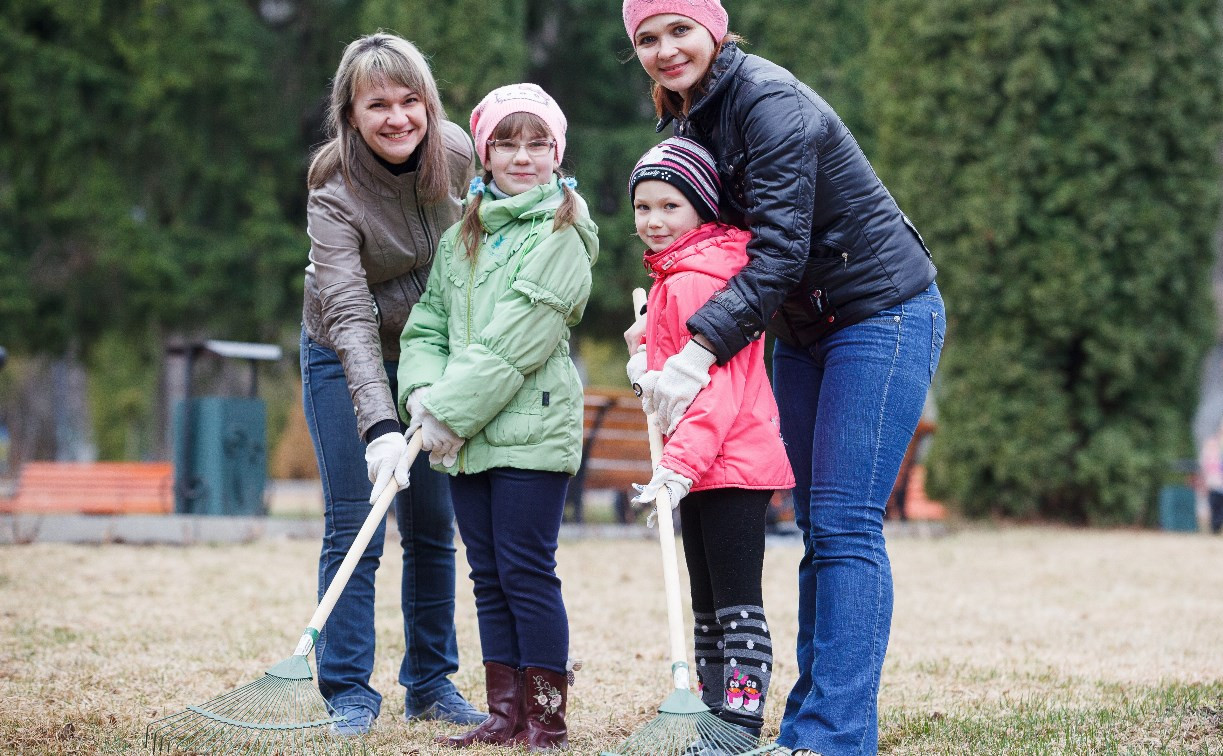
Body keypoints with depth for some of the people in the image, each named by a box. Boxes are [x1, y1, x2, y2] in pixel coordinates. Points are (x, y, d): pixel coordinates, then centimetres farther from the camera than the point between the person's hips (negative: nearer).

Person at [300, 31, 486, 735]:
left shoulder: (457, 154, -16)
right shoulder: (335, 194, -28)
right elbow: (350, 315, -37)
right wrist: (380, 429, -47)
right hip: (344, 361, -4)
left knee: (433, 527, 7)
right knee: (354, 526, -9)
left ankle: (432, 683, 17)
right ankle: (349, 693, -2)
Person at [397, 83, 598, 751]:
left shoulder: (561, 235, -6)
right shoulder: (462, 235, 16)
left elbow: (515, 345, -14)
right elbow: (427, 324, 14)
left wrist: (449, 412, -15)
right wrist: (423, 394, -5)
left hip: (530, 431, -7)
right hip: (466, 437, 7)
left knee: (527, 573, -6)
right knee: (489, 576, 9)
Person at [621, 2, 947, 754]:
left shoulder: (768, 101, -20)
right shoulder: (690, 116, 8)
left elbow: (781, 248, -25)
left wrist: (702, 349, -27)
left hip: (882, 313, -9)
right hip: (802, 331, 9)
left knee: (844, 524, -14)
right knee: (818, 528, 8)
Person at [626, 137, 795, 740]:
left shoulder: (697, 280, -17)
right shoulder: (672, 277, 16)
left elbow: (718, 385, -24)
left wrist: (682, 462, -29)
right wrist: (650, 364, 10)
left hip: (731, 465, -11)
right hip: (700, 465, 11)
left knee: (737, 603, -8)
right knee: (707, 606, 16)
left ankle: (742, 721, -7)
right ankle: (713, 711, 24)